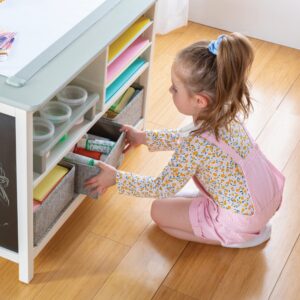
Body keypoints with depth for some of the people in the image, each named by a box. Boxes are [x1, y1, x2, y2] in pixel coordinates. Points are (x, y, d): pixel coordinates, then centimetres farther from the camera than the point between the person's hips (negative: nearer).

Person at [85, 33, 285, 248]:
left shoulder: (195, 147, -30)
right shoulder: (225, 112, -8)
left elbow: (162, 188, -15)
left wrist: (116, 178, -7)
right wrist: (144, 137, 14)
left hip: (240, 220, -7)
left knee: (160, 211, 8)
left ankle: (231, 238, 4)